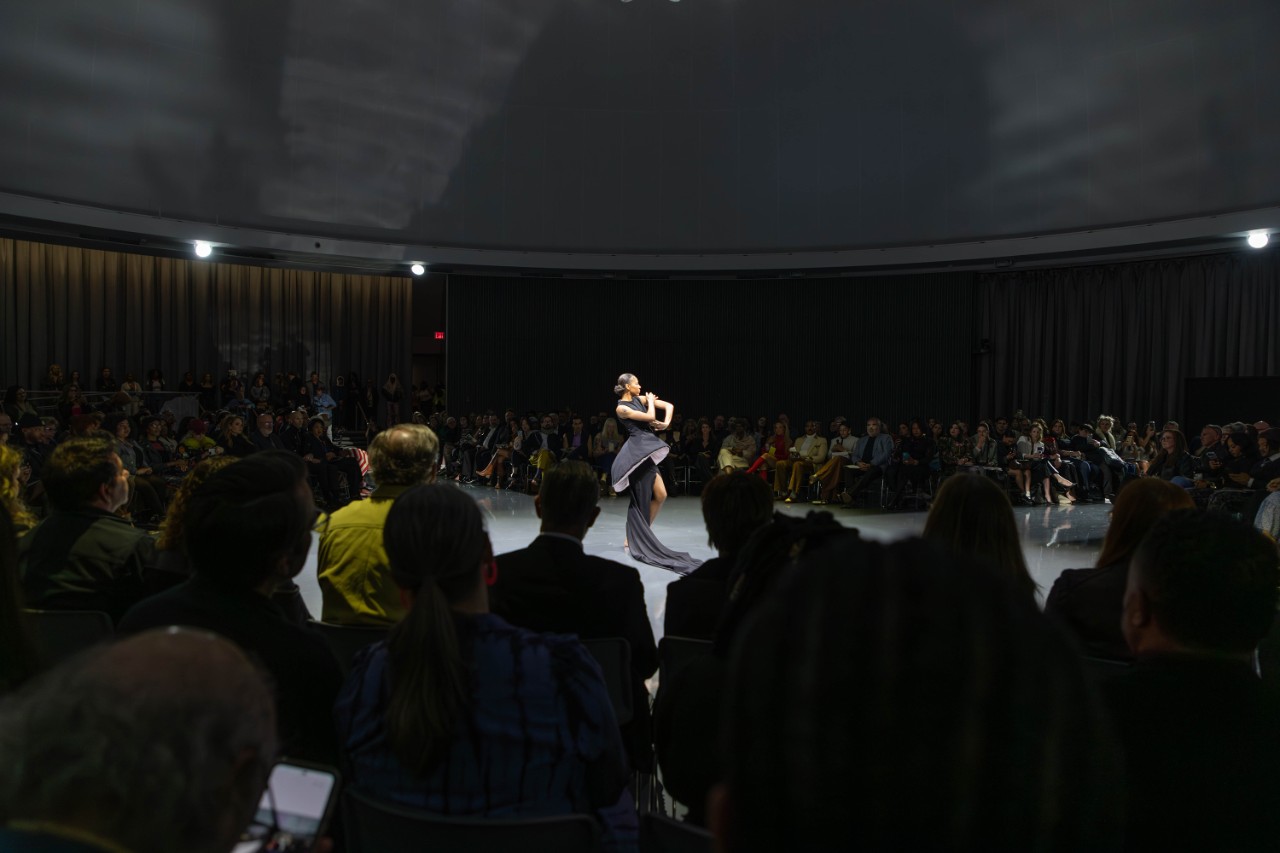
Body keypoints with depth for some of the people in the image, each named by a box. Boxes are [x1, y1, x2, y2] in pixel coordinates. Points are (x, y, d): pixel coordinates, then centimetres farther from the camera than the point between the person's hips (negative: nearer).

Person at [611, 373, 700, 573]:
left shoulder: (640, 399, 13)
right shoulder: (621, 408, -10)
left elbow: (669, 405, 10)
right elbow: (650, 417, -16)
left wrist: (666, 422, -6)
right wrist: (650, 401, 1)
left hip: (646, 451, 8)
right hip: (637, 452, -8)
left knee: (660, 495, 7)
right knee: (640, 498, -3)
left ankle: (643, 533, 21)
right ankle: (632, 539, 8)